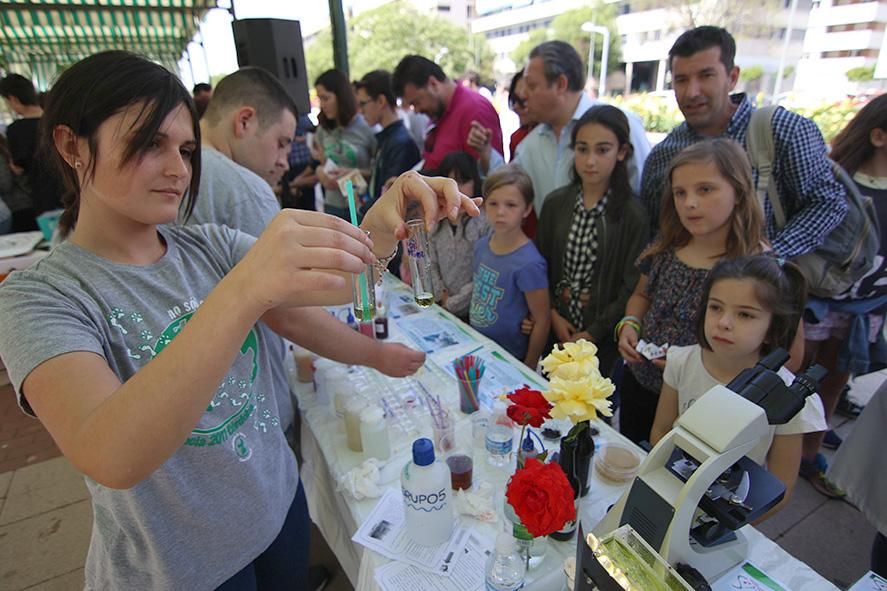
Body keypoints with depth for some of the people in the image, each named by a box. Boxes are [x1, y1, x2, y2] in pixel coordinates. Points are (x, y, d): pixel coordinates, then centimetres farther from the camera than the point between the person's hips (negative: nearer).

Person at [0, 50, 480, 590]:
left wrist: (382, 222, -37)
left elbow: (333, 287, -18)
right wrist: (242, 293, -50)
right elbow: (110, 459, -37)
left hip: (280, 501, 4)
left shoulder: (211, 247, -5)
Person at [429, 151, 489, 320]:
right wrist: (440, 294, -3)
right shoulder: (438, 220, 6)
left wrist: (453, 303, -8)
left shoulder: (485, 222, -11)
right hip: (440, 307, 4)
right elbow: (430, 263, 9)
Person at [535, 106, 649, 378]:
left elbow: (632, 288, -12)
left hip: (601, 338, -3)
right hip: (556, 328, 3)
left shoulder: (633, 214, -13)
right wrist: (552, 313, -6)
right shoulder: (555, 203, -2)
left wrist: (592, 334, -12)